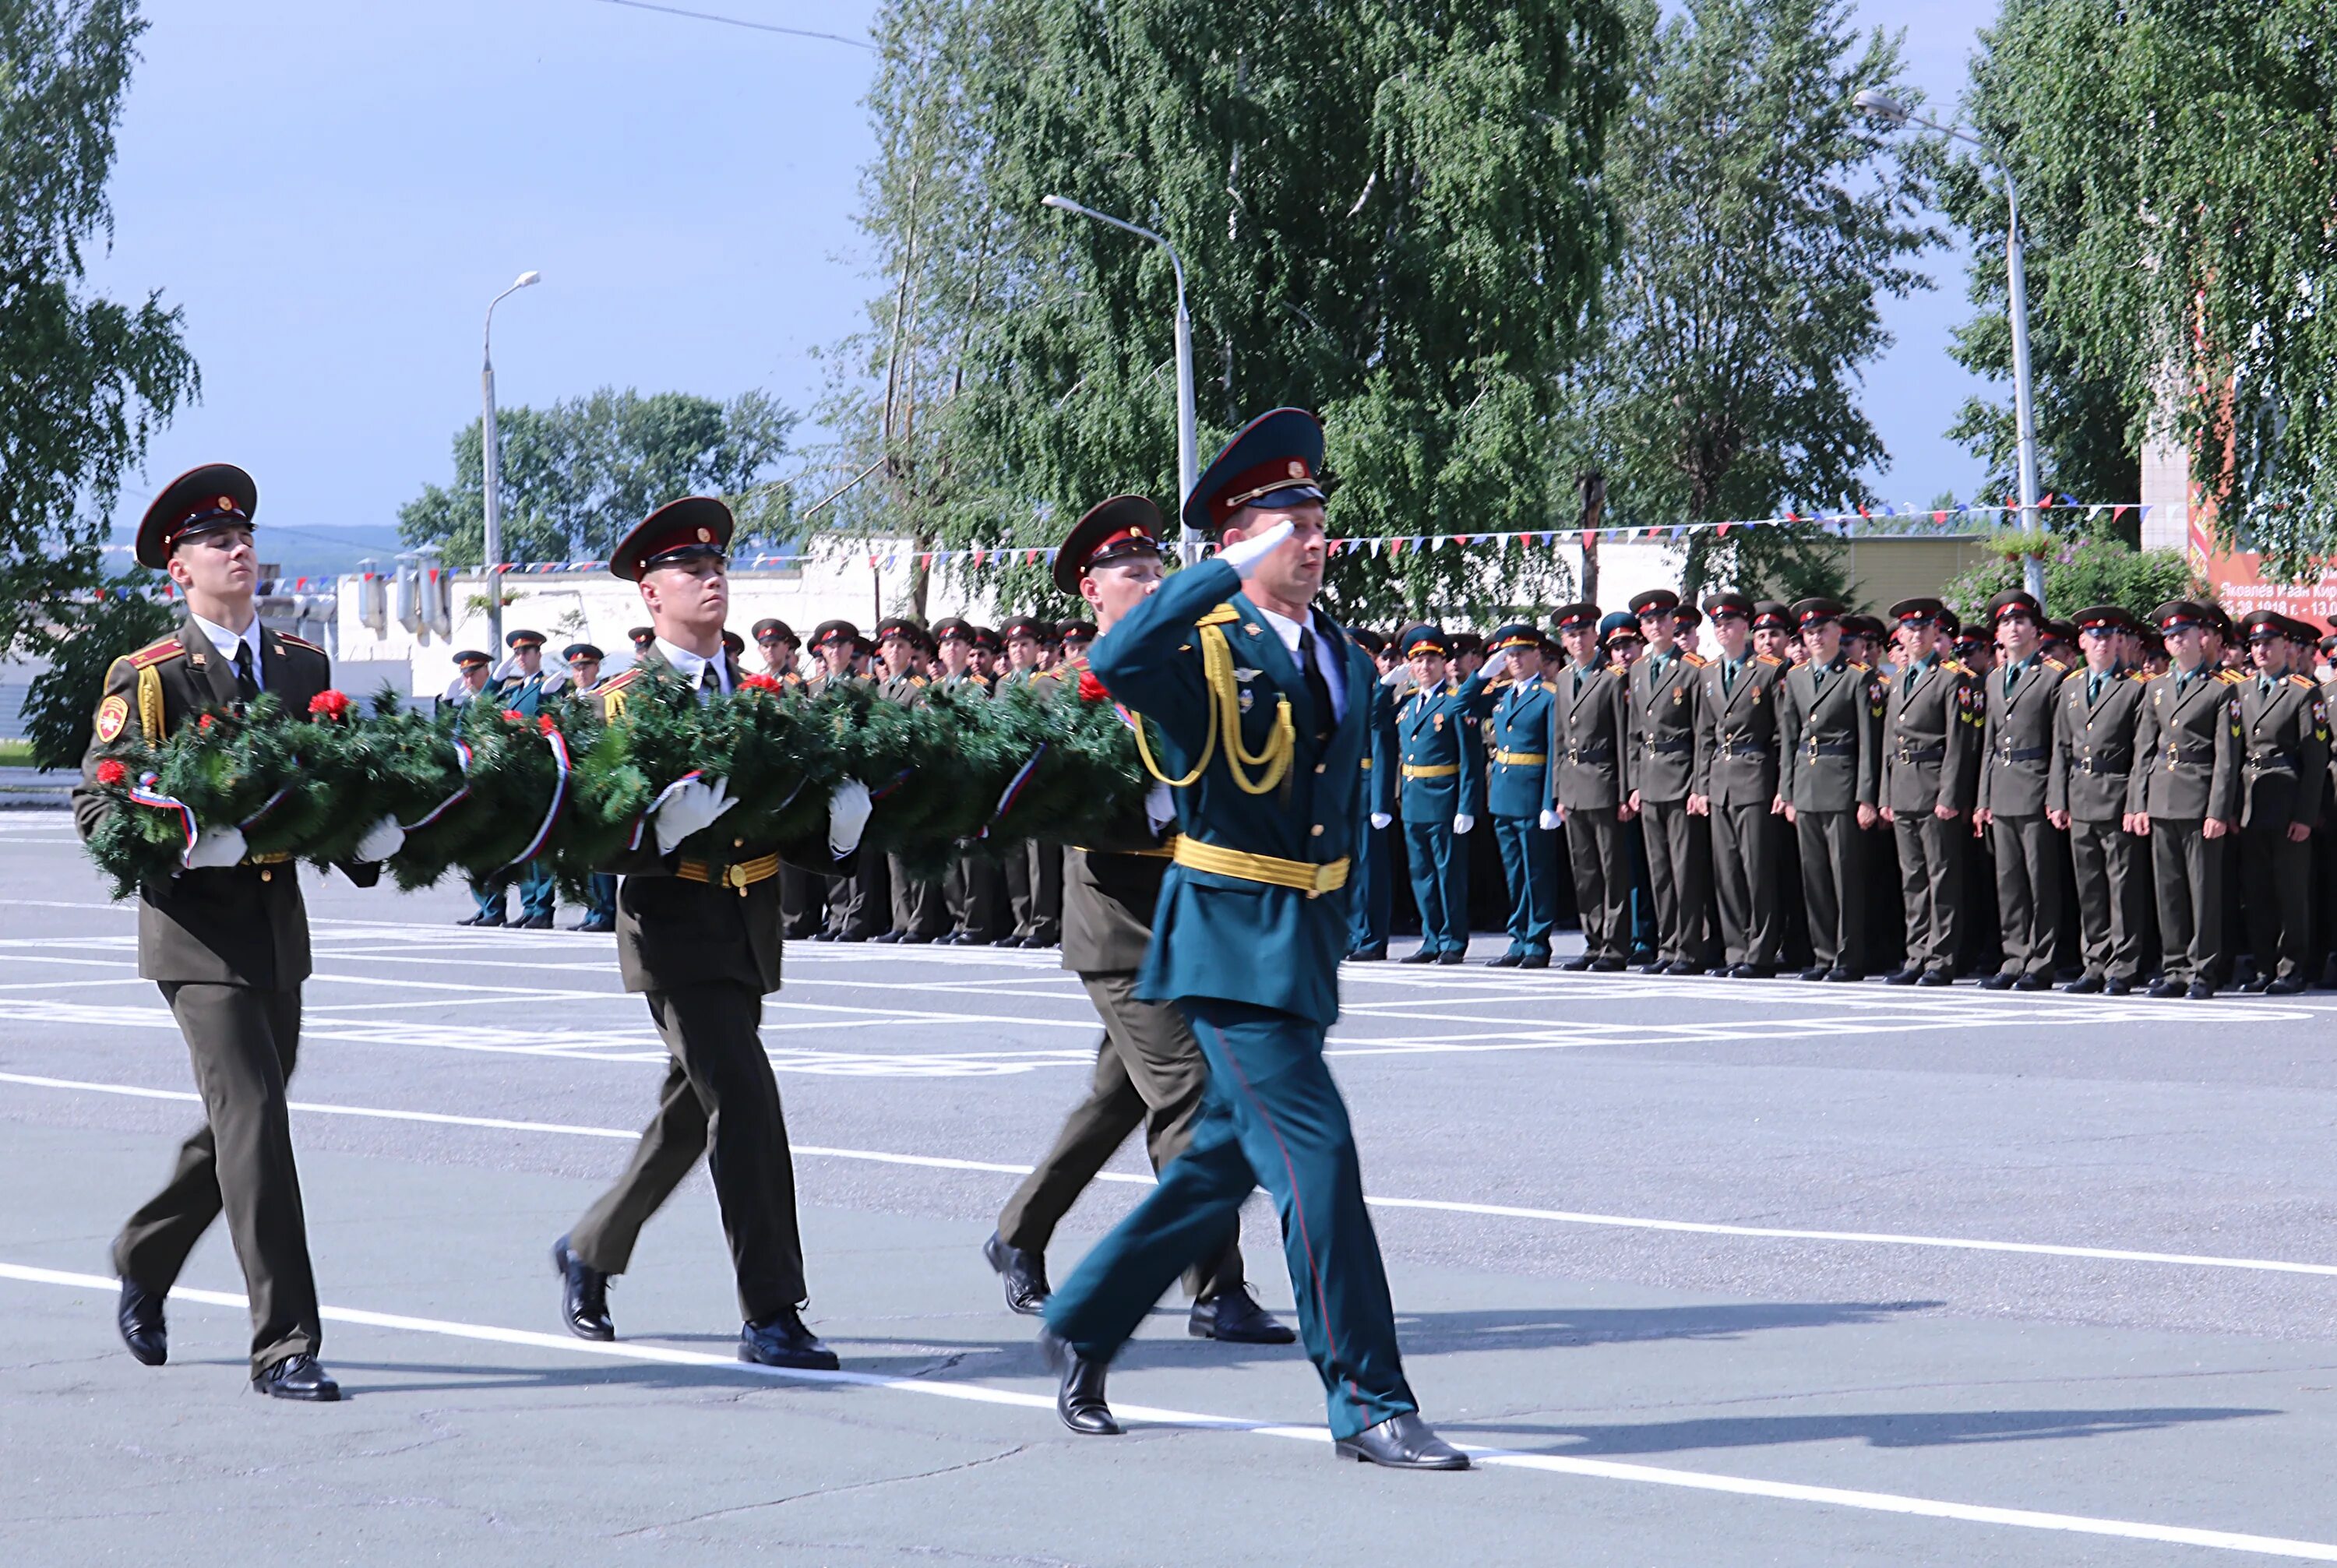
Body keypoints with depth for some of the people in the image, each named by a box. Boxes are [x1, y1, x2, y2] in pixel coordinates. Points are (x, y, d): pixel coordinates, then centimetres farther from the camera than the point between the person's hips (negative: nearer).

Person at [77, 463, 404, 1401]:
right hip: (198, 932, -6)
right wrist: (189, 839, -23)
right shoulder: (147, 680, -4)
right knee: (252, 1120, -14)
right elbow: (96, 808, -5)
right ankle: (283, 1347, -12)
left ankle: (142, 1266, 41)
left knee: (239, 1127, 17)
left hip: (280, 928, 6)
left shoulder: (304, 667, 12)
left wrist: (370, 832, -4)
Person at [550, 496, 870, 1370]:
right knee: (745, 1102, -15)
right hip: (675, 928, -6)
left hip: (750, 929, 6)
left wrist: (837, 827, -10)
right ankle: (771, 1316, -13)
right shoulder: (619, 701, -4)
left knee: (690, 1115, 15)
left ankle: (590, 1251, 37)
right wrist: (664, 826, -30)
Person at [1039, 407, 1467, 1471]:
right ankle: (1368, 1405, -8)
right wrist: (1235, 570, -30)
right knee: (1316, 1157, -12)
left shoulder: (1345, 663, 14)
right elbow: (1112, 663, -33)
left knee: (1225, 1164, 15)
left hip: (1306, 943, 8)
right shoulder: (1203, 649, -10)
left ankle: (1083, 1326, 31)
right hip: (1230, 942, -8)